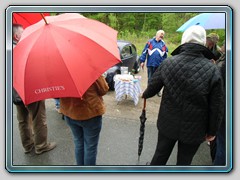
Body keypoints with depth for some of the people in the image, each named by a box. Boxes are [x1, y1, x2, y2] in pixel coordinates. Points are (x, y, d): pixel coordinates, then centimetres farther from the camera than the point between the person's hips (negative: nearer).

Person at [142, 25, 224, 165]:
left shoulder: (167, 63, -12)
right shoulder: (213, 70, -15)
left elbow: (153, 87, -1)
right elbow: (215, 107, -9)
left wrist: (145, 95, 22)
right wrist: (212, 131, 5)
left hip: (168, 124, 2)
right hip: (194, 129, -1)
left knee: (160, 155, 23)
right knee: (184, 161, 21)